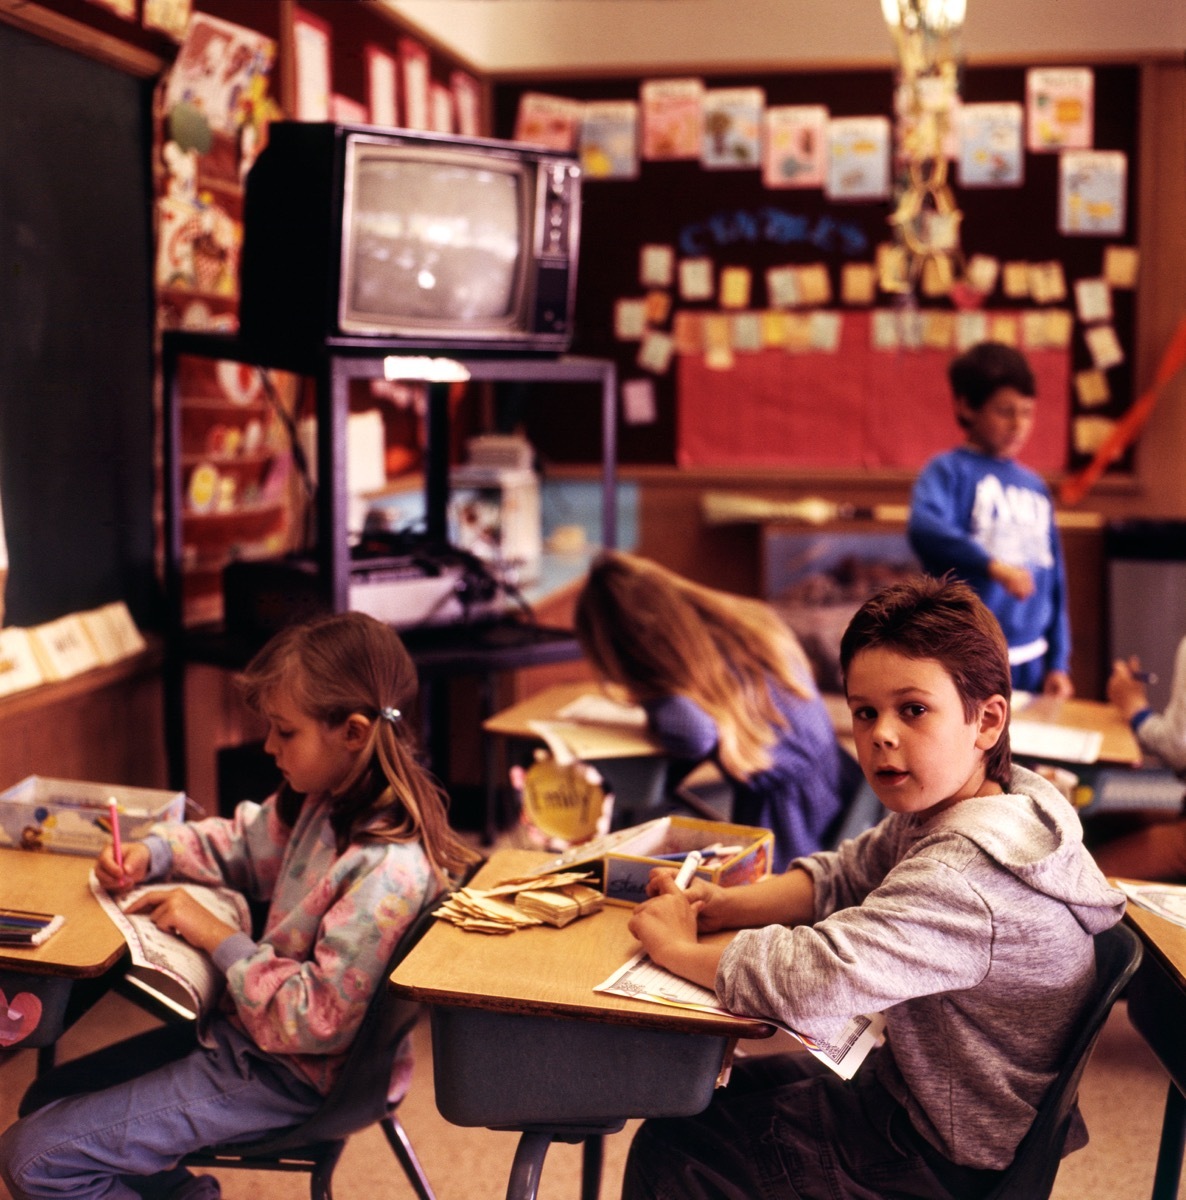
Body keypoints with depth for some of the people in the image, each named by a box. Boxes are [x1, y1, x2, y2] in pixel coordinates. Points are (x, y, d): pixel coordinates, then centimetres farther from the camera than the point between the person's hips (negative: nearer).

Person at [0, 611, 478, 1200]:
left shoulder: (388, 870, -32)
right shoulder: (323, 799, -3)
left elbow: (322, 1017, -28)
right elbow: (241, 844, 16)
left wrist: (219, 939, -21)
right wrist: (152, 852, 0)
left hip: (291, 1077, -9)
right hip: (249, 1029, 9)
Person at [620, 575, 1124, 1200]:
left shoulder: (965, 876, -35)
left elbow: (811, 981, -41)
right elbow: (840, 878, 7)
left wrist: (678, 947, -24)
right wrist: (722, 904, -11)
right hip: (911, 1091, 9)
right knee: (730, 1087, 22)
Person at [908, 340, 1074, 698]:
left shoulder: (1034, 486, 13)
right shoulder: (949, 471, -4)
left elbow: (1054, 578, 16)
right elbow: (924, 528, -24)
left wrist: (1059, 662, 13)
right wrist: (992, 566, -36)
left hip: (1030, 660, 6)